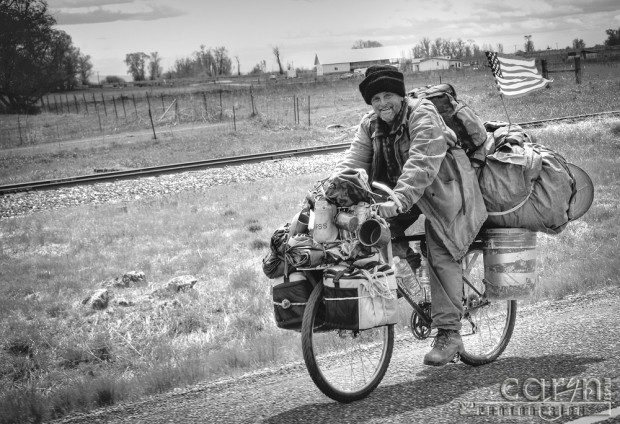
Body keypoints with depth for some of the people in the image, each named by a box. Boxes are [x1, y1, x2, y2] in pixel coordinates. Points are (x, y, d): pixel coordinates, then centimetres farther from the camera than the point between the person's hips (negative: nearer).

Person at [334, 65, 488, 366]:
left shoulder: (423, 116, -20)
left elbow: (422, 164, -33)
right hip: (398, 190, 7)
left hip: (440, 187, -7)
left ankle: (448, 333, -15)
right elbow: (354, 160, -6)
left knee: (441, 255, -16)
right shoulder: (370, 125, 3)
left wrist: (398, 200, -46)